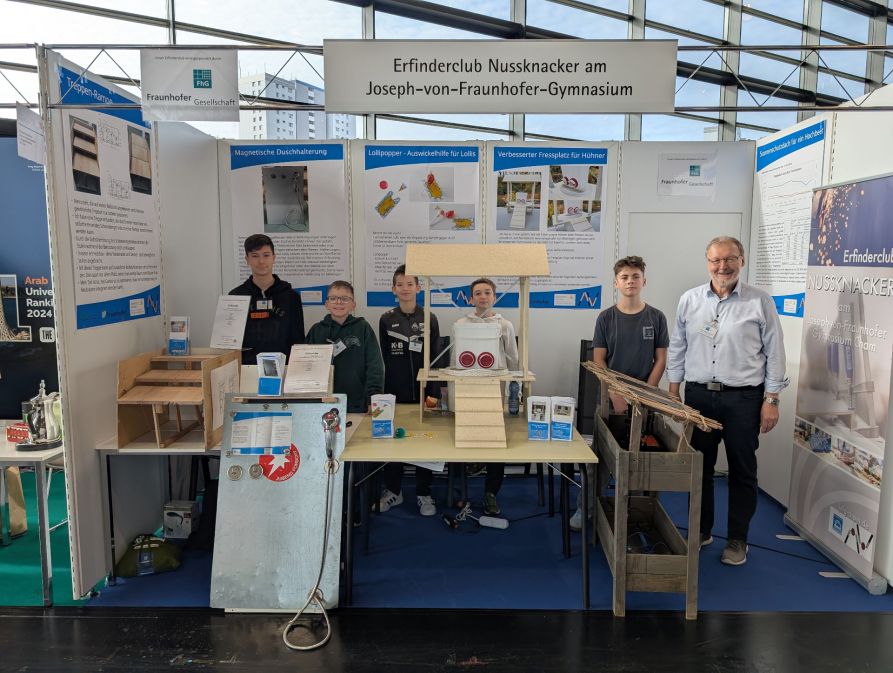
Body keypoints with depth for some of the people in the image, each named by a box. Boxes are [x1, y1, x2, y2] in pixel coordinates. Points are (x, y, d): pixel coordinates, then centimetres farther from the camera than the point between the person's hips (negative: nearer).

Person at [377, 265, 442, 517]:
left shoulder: (429, 318, 1)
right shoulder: (386, 319, 4)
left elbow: (436, 357, 2)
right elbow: (383, 358, 6)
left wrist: (435, 391, -4)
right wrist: (381, 391, 2)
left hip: (423, 390, -1)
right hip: (395, 391, 1)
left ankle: (423, 493, 19)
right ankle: (393, 490, 25)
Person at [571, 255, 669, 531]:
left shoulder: (656, 317, 0)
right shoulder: (606, 317, -2)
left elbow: (660, 360, 1)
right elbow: (598, 361, -3)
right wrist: (615, 395, -12)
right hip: (610, 397, -1)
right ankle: (586, 507, 15)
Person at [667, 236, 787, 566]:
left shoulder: (760, 302, -3)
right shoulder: (690, 300, 4)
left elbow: (774, 353, -2)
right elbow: (677, 349, 9)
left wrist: (771, 399, -5)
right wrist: (673, 390, 6)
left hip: (743, 399, -2)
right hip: (698, 395, 2)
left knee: (742, 471, 9)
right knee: (699, 466, 12)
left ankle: (738, 538, 24)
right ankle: (701, 530, 29)